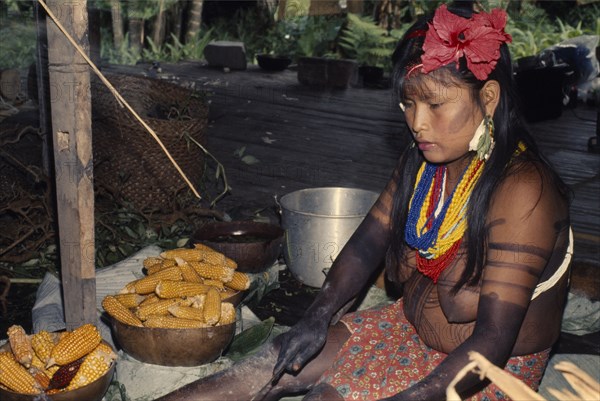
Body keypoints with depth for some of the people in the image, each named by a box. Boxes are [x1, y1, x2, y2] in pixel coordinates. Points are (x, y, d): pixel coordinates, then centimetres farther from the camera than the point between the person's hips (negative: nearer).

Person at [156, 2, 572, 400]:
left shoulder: (521, 191, -27)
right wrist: (318, 317, -11)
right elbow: (367, 242, 3)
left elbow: (492, 343, -29)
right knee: (274, 364, -5)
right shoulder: (422, 160, -3)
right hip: (411, 326, 7)